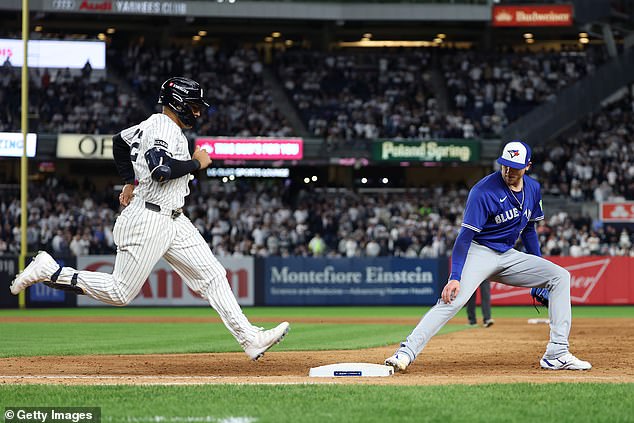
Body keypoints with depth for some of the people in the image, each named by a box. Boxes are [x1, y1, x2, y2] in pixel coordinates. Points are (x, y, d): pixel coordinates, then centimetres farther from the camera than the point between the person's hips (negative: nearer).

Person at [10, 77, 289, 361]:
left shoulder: (152, 124, 15)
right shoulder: (165, 128, -16)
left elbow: (119, 141, 31)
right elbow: (161, 170, -32)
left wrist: (130, 183, 32)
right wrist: (196, 163, -16)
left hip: (173, 221, 11)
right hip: (147, 221, -11)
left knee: (212, 276, 1)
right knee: (120, 293, -6)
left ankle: (249, 338, -3)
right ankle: (50, 271, 5)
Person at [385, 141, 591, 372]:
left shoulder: (533, 188, 3)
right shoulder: (484, 191, -19)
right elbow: (465, 235, -22)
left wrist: (539, 271, 16)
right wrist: (455, 277, -31)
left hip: (509, 256, 7)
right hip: (480, 253, -7)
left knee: (559, 276, -4)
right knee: (453, 299, -29)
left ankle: (556, 354, -7)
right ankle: (407, 352, -30)